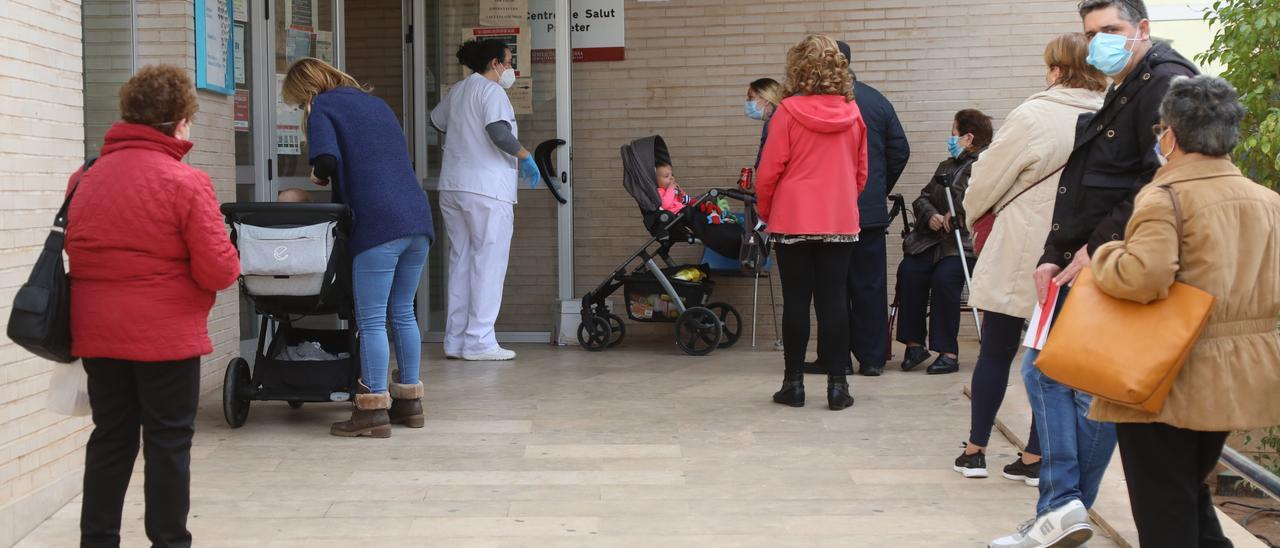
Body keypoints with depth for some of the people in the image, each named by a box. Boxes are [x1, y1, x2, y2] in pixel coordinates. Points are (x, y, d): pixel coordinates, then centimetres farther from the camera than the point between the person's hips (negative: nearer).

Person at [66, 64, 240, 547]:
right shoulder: (186, 183, -13)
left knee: (111, 438, 15)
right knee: (168, 442, 6)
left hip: (97, 334, 5)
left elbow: (74, 253, 11)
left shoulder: (86, 180, 4)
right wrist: (227, 261, 6)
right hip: (166, 336, -5)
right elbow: (218, 271, -15)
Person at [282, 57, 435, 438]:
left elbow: (327, 158, -15)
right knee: (403, 314, 15)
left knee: (371, 321, -3)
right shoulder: (376, 103, 25)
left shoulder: (322, 107, 3)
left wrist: (318, 175, 8)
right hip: (417, 218, 7)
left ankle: (373, 411, -2)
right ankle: (409, 402, 20)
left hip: (378, 224, -7)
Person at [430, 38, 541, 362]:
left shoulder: (457, 91, 18)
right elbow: (499, 132, -23)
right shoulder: (492, 91, -8)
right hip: (487, 190, -8)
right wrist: (526, 156, -10)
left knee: (460, 261, 12)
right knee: (488, 263, -4)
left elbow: (437, 120, 35)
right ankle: (479, 342, -6)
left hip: (452, 187, 8)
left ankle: (455, 341, 12)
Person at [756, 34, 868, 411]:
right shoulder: (852, 114, 2)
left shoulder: (789, 111, -9)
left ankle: (794, 383, 9)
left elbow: (769, 171, -7)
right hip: (840, 221, 3)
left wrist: (764, 211, 8)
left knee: (796, 301, 4)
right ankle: (837, 385, 4)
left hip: (793, 221, -3)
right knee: (833, 301, 4)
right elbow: (861, 173, 9)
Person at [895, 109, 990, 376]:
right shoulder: (947, 166, 27)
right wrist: (931, 215, 0)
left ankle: (948, 353, -22)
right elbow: (922, 198, 22)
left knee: (944, 276, -31)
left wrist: (957, 214, -11)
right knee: (909, 270, -20)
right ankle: (914, 343, -14)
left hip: (967, 241, -7)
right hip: (934, 237, 7)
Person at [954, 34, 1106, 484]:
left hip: (1018, 258, -3)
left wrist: (975, 212, 15)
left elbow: (988, 177, -5)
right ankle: (1035, 457, 14)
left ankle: (975, 450, 17)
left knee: (996, 353, 9)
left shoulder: (1033, 116, -14)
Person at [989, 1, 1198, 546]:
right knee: (1042, 368, 9)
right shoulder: (1117, 97, 19)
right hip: (1081, 266, 11)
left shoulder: (1165, 82, -12)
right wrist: (1054, 257, 8)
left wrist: (1097, 247, -19)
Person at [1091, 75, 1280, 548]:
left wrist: (1102, 257, -11)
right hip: (1241, 381, 7)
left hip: (1168, 381, -7)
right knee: (1192, 490, 24)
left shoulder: (1165, 196, -16)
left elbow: (1144, 276, -30)